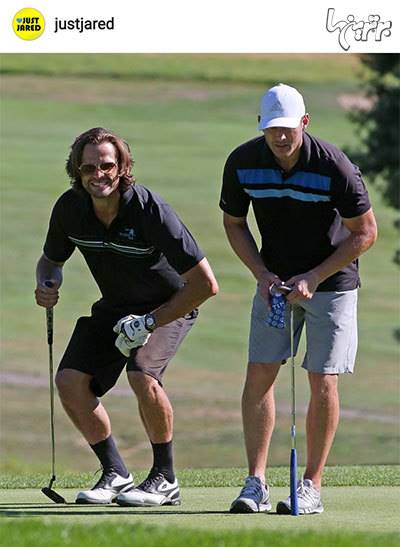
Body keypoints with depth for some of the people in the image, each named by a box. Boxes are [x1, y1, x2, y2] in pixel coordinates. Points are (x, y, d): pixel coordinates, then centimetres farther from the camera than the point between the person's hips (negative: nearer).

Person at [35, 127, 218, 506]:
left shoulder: (149, 210, -30)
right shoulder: (70, 208, -15)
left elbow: (205, 284, -28)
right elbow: (51, 259, 8)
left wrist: (149, 322, -26)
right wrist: (46, 286, -16)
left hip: (171, 304, -6)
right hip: (114, 306, 6)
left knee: (142, 374, -30)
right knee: (70, 380, -12)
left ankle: (164, 479, -11)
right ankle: (115, 474, 6)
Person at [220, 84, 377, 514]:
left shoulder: (335, 167, -24)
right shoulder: (242, 163, -12)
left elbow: (365, 232, -13)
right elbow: (234, 223, 4)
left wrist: (314, 278, -17)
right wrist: (261, 274, -9)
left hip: (331, 281, -3)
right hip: (275, 279, 3)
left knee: (323, 381, -7)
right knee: (259, 374, -6)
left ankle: (312, 486, 1)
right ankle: (256, 483, -5)